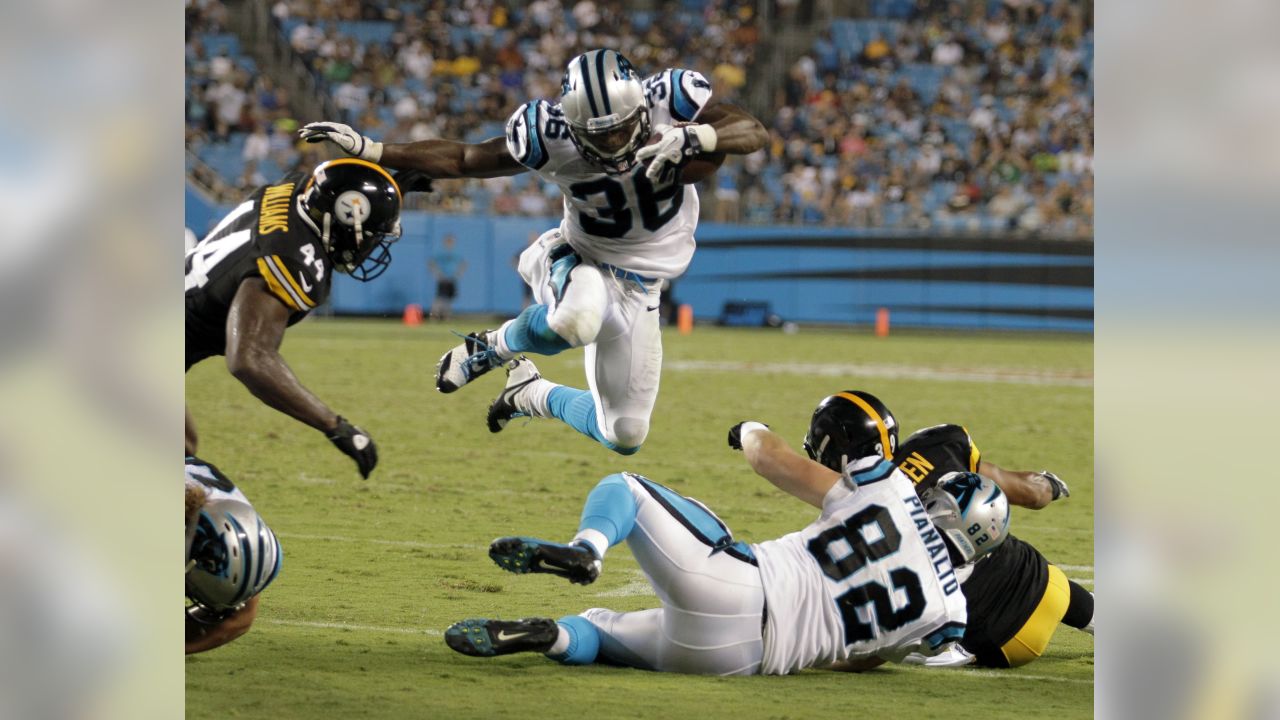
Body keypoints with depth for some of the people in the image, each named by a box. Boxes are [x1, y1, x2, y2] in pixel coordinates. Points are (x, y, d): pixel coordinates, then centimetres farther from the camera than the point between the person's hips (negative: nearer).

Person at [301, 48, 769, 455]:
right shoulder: (551, 135, -23)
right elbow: (465, 161, -10)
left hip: (637, 284, 3)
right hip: (581, 259, -3)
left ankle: (534, 396, 34)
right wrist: (369, 151, -16)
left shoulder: (669, 101, -22)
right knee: (576, 320, -42)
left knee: (624, 437, 3)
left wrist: (693, 138, -46)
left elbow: (755, 134, -26)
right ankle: (497, 346, -7)